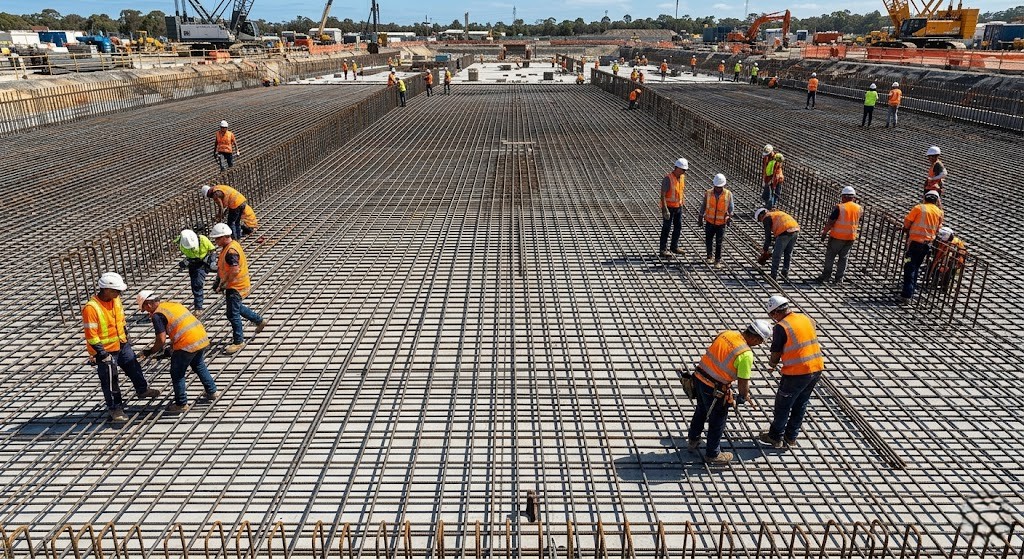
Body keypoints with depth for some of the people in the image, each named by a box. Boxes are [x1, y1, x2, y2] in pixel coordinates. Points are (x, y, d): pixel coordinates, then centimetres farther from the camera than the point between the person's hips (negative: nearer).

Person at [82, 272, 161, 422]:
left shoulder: (115, 299, -3)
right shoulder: (91, 308, -27)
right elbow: (91, 335, -24)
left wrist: (125, 338, 18)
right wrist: (103, 354, -23)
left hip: (121, 345, 8)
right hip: (105, 350, -7)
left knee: (134, 367, 23)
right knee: (110, 381, 7)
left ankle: (142, 390, 47)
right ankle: (114, 409, 22)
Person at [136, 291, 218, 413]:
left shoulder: (157, 315, -7)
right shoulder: (172, 303, 18)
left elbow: (161, 340, -10)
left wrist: (150, 352, 7)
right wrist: (171, 348, 30)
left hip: (187, 344, -8)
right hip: (202, 338, 8)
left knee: (177, 374, 10)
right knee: (199, 366, 29)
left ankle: (181, 404, 19)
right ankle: (212, 392, 39)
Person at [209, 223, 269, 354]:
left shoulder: (231, 251, -25)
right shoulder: (228, 246, 8)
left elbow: (235, 270, -30)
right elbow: (224, 267, 19)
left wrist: (224, 284, -20)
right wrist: (219, 280, 13)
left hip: (236, 287, -11)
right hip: (234, 285, 11)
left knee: (232, 314, -3)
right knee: (237, 308, 27)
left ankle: (238, 341, 8)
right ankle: (260, 321, 41)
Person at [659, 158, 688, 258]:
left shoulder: (682, 177, 2)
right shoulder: (668, 178, -22)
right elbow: (662, 195, -23)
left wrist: (682, 204, 17)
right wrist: (665, 209, -28)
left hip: (678, 206, 7)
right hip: (668, 207, -7)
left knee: (678, 227, 13)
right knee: (666, 228, -1)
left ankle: (674, 247, 28)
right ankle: (663, 250, 7)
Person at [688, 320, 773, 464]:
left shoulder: (726, 333, -4)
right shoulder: (746, 354, -24)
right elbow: (743, 381, -19)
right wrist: (743, 398, 2)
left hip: (699, 377, 7)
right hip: (714, 389, -7)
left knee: (701, 411, 30)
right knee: (717, 421, 15)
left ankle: (692, 440, 50)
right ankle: (712, 454, 32)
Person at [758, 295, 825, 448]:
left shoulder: (781, 327, -15)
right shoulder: (807, 319, 5)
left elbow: (775, 356, -10)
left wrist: (771, 363, 13)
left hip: (797, 373, -7)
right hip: (817, 369, 7)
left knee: (782, 406, 12)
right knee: (800, 405, 21)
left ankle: (775, 437, 25)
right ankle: (791, 438, 32)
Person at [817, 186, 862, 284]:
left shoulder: (839, 207, -16)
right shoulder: (859, 209, 0)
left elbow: (830, 222, -13)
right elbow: (858, 223, 15)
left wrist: (824, 233, -1)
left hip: (837, 237, -4)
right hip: (851, 238, 5)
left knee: (830, 256, 10)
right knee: (843, 258, 12)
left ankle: (826, 275, 14)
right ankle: (839, 279, 13)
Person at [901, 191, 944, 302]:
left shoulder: (919, 208, -6)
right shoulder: (939, 212, 8)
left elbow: (907, 221, -2)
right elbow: (938, 229, 14)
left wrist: (906, 229, 17)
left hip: (915, 241, -5)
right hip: (928, 243, 5)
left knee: (910, 268, -6)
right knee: (916, 267, 17)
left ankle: (906, 295, -12)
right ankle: (911, 291, 21)